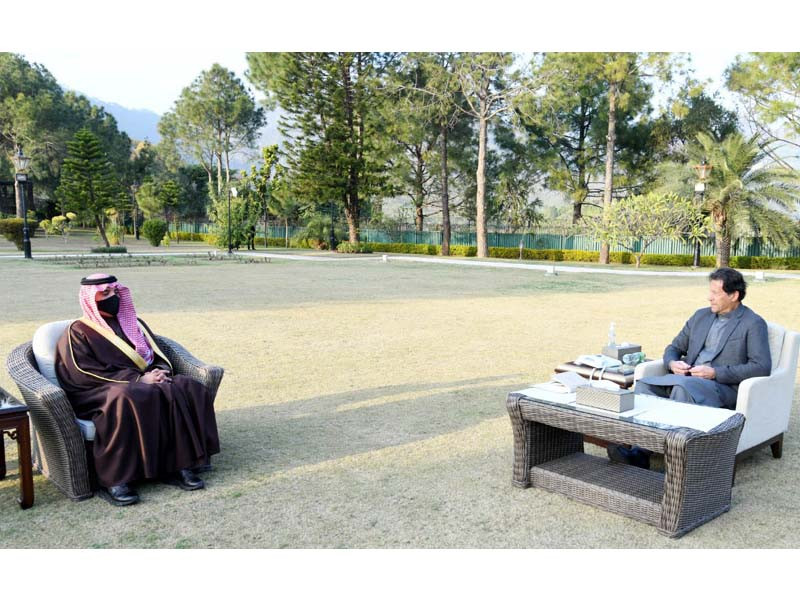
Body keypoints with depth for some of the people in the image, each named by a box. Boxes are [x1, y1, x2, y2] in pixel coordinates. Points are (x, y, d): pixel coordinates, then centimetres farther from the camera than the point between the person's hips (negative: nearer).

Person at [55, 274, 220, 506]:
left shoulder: (134, 323, 22)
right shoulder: (78, 332, 5)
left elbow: (159, 355, 20)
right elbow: (84, 374, -9)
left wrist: (161, 371, -7)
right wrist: (138, 378, -17)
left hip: (147, 382, 6)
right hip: (102, 392, -5)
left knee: (189, 388, -22)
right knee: (128, 399, -41)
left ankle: (178, 464, -26)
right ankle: (113, 480, -35)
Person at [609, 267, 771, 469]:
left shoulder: (753, 324, 1)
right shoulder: (701, 316, 20)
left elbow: (762, 367, -10)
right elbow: (674, 347, 23)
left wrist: (715, 372, -16)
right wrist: (672, 363, -2)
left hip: (723, 387, -6)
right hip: (686, 380, 6)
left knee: (683, 387, -37)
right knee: (644, 384, -21)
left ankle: (643, 452, -36)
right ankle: (638, 448, -32)